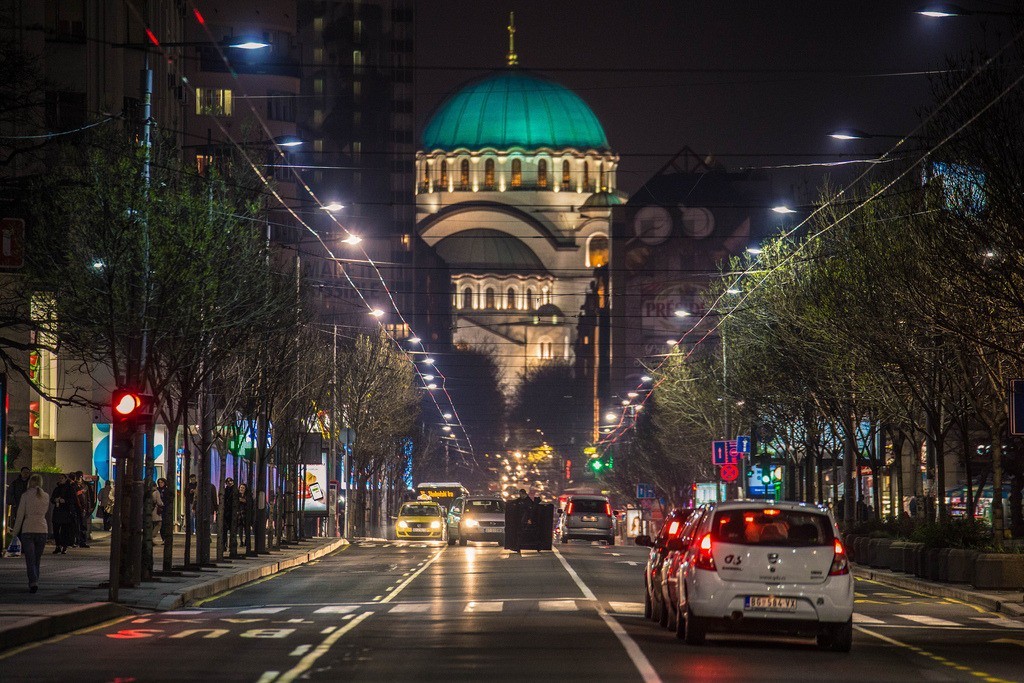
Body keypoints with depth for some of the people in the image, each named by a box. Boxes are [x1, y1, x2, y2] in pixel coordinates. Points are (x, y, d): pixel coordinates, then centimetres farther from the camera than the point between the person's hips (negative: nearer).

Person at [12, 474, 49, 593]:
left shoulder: (26, 496, -4)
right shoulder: (46, 497, 5)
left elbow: (20, 515, -2)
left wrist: (15, 531, 6)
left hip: (28, 529, -3)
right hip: (42, 529, 3)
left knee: (30, 558, -5)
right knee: (37, 558, 14)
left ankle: (33, 582, -20)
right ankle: (34, 582, 17)